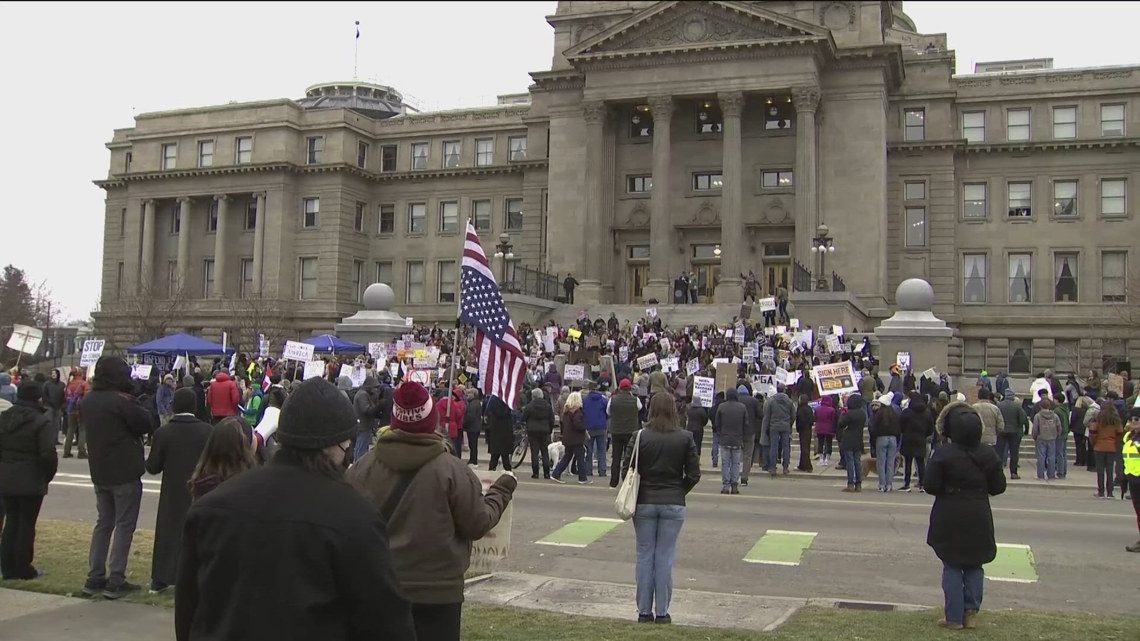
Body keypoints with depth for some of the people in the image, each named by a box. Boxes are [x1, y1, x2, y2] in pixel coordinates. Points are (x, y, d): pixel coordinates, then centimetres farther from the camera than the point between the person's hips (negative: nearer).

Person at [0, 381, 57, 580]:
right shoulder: (42, 422, -14)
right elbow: (48, 454, -18)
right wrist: (48, 475, -2)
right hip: (31, 481, -6)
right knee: (26, 523, 3)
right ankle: (23, 570, 9)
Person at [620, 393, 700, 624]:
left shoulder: (640, 437, -6)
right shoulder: (685, 438, -4)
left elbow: (626, 470, -6)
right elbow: (694, 475, -2)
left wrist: (637, 492, 9)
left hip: (644, 503, 0)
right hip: (674, 505, 0)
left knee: (644, 557, 8)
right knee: (665, 559, 5)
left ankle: (644, 611, 13)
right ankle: (662, 612, 9)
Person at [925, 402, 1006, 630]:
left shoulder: (943, 454, -15)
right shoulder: (989, 454, -3)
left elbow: (930, 486, -14)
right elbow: (998, 487, 2)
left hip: (950, 519, -3)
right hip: (979, 518, 3)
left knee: (952, 568, 6)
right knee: (975, 566, 15)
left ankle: (954, 617, 7)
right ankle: (971, 613, 13)